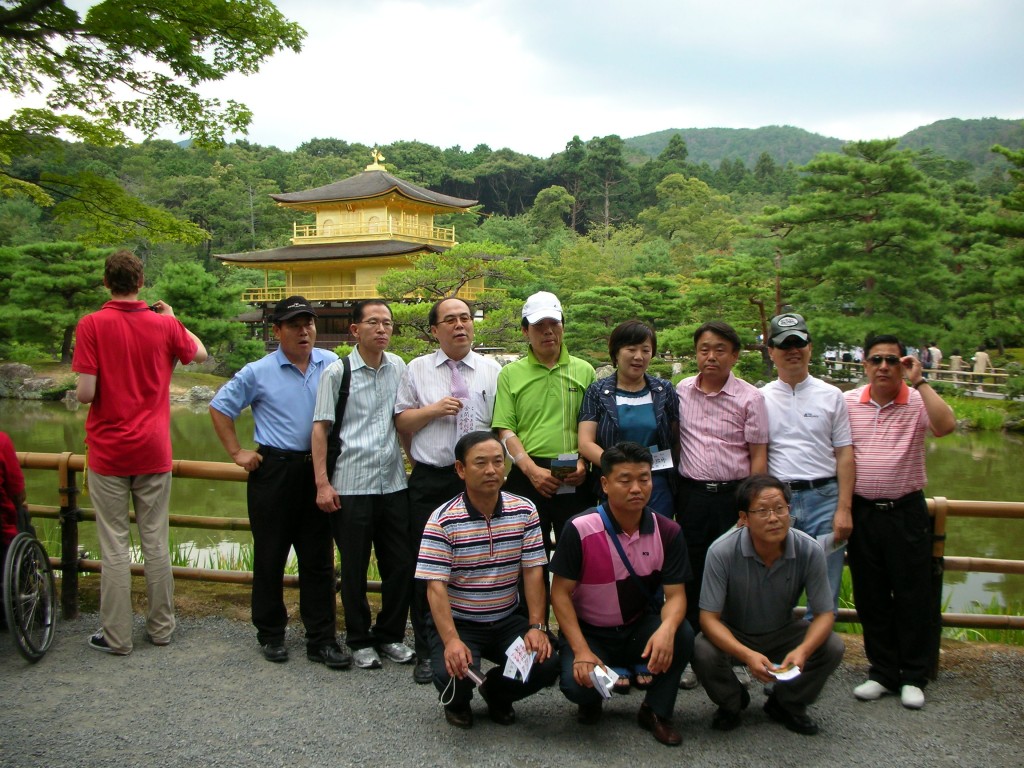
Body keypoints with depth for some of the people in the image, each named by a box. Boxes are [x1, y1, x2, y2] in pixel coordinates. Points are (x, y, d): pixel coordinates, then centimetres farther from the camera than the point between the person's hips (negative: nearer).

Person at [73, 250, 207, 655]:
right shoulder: (164, 324, -2)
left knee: (114, 545, 5)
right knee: (156, 542, 11)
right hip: (154, 452, 2)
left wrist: (80, 392, 8)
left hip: (108, 452, -2)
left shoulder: (92, 325, -11)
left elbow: (85, 393, -15)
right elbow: (199, 352, 18)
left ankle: (116, 636, 12)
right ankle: (161, 627, 21)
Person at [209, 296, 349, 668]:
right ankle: (270, 634, 24)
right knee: (270, 556, 8)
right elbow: (220, 407, 8)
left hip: (318, 472, 2)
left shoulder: (333, 366, 2)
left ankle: (322, 639, 14)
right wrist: (237, 452, 2)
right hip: (273, 470, -1)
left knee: (319, 558, 6)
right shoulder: (259, 372, -1)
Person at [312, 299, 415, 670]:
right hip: (350, 486, -4)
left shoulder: (398, 367, 8)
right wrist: (322, 483, -9)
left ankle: (390, 634, 26)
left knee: (402, 565, 8)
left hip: (394, 483, 4)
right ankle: (360, 641, 22)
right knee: (355, 569, 7)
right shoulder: (337, 372, -4)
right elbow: (320, 428, -3)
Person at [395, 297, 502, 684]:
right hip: (430, 482, 0)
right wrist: (433, 410, -8)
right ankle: (426, 651, 15)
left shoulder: (492, 371, 9)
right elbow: (401, 421, 8)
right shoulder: (417, 370, 8)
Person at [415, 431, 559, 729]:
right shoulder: (443, 521, -14)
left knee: (548, 663, -19)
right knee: (453, 672, -30)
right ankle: (457, 702, 12)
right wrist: (451, 640, -31)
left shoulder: (524, 511, -2)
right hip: (458, 622, -3)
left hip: (508, 620, 3)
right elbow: (436, 586, -18)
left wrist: (537, 627, -14)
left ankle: (497, 692, 16)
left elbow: (533, 572, -3)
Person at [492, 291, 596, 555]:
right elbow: (505, 430, -1)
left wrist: (583, 463, -9)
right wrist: (533, 471, -13)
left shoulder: (584, 371, 9)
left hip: (574, 480, 1)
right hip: (526, 477, -1)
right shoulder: (510, 374, 6)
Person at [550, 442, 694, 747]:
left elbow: (675, 594, -12)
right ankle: (591, 698, 12)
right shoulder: (580, 530, -18)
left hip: (640, 629, 2)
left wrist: (666, 629, -35)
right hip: (589, 632, -2)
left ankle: (656, 711, -1)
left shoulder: (667, 531, -9)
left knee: (682, 634, -27)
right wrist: (581, 650, -24)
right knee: (577, 684, -29)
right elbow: (560, 592, -14)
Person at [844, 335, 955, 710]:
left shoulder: (918, 402, -4)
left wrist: (919, 382, -21)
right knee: (870, 597, 10)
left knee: (912, 596, 6)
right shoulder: (848, 402, 3)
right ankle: (882, 672, 24)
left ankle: (913, 677, 20)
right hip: (862, 511, 2)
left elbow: (945, 426, -25)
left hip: (906, 511, -2)